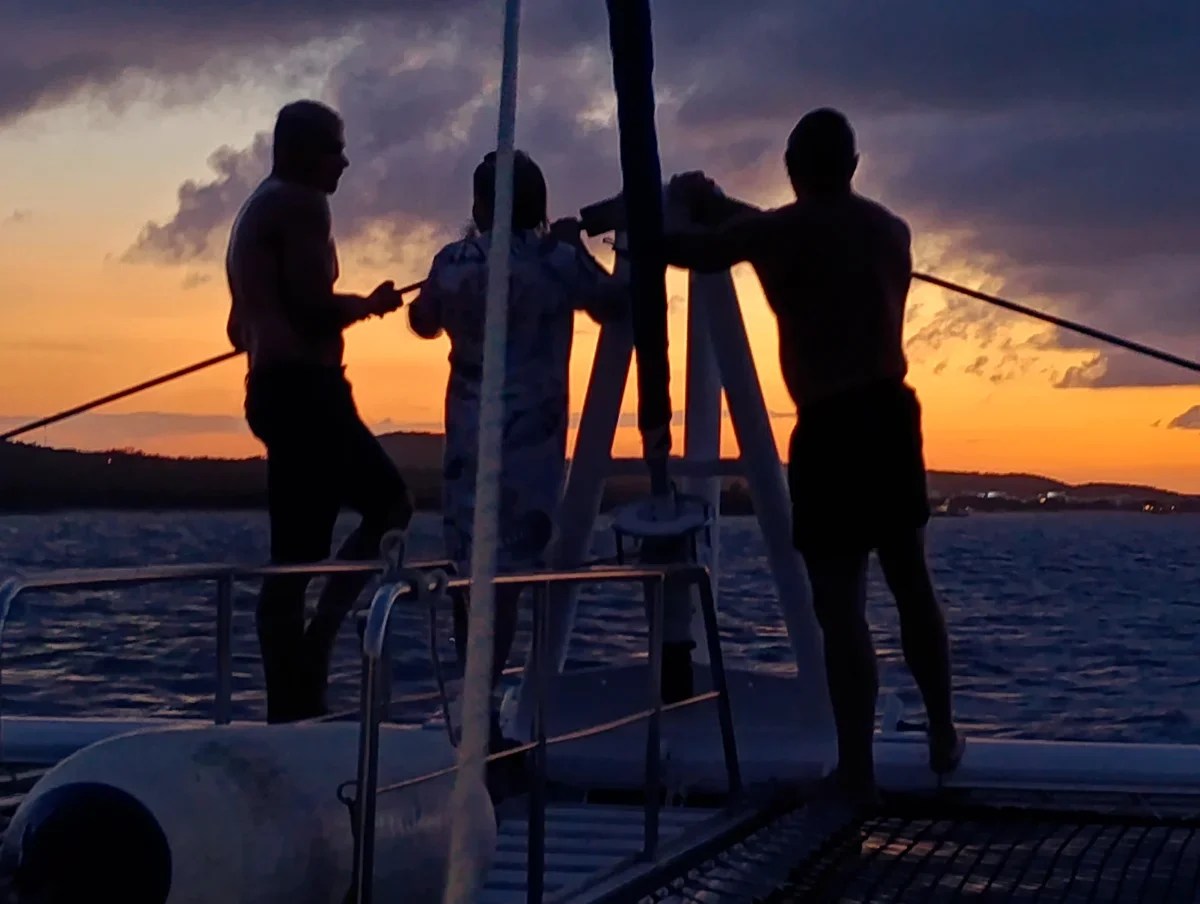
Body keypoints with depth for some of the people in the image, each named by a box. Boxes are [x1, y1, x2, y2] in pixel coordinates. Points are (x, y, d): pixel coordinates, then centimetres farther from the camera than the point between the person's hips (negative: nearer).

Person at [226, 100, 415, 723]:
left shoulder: (253, 212, 26)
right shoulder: (301, 204, -6)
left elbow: (240, 329, 27)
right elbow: (313, 302, -17)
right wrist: (371, 304, 1)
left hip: (271, 391, 10)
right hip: (304, 388, -10)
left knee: (294, 556, 8)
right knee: (389, 504, -8)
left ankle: (290, 708, 6)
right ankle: (318, 639, -14)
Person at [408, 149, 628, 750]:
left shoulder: (453, 263, 0)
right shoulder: (558, 262, -5)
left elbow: (423, 323, 17)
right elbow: (618, 308, 10)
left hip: (470, 434, 2)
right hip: (532, 435, -2)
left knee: (470, 566, 10)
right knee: (508, 570, -4)